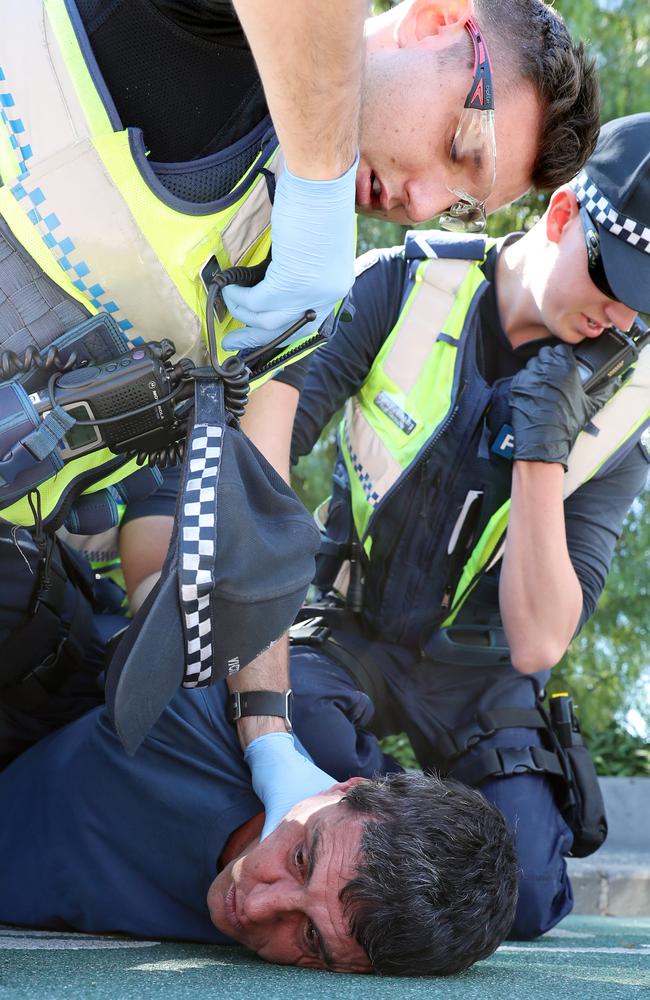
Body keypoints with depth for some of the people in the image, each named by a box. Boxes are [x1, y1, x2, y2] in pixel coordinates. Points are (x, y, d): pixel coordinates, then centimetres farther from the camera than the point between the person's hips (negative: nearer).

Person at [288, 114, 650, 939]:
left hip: (474, 667, 2)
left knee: (528, 900, -11)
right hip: (345, 630, -1)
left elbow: (538, 644, -22)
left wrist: (540, 458, -32)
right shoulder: (406, 286, -16)